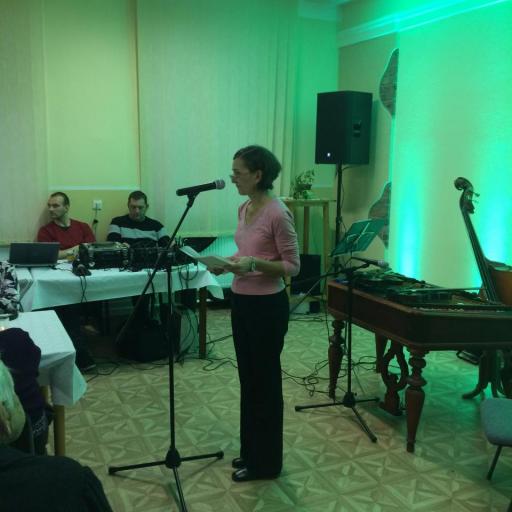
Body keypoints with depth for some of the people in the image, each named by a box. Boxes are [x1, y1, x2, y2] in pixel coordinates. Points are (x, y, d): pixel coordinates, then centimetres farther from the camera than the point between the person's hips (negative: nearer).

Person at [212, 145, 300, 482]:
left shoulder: (278, 214, -18)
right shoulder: (244, 209, 9)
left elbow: (292, 267, -15)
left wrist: (254, 264, -28)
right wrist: (229, 264, 2)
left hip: (267, 306, -9)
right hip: (242, 302, 9)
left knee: (266, 381, 4)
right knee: (248, 380, 18)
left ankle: (266, 462, 21)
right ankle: (251, 451, 34)